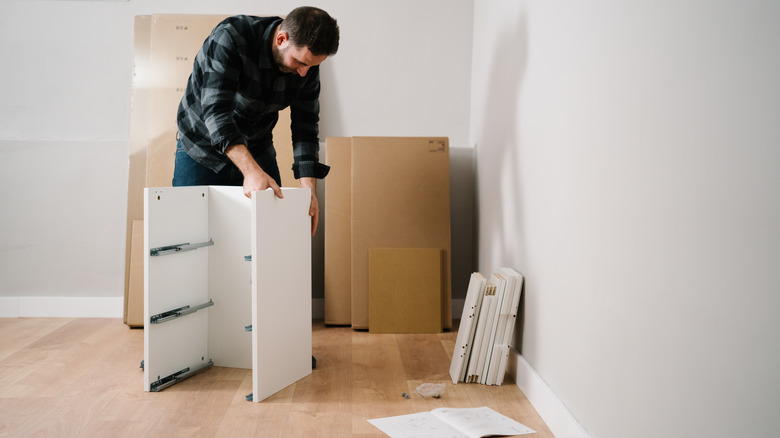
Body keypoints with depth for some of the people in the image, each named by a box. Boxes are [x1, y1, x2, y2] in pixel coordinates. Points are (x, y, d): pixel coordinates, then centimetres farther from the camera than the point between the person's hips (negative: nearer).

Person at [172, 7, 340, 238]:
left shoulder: (307, 65, -13)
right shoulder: (230, 37, -29)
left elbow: (305, 126, -8)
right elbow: (215, 110, -37)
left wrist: (309, 189, -22)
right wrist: (251, 170, -49)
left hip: (257, 151, 4)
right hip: (202, 148, -4)